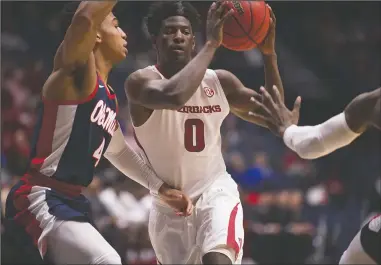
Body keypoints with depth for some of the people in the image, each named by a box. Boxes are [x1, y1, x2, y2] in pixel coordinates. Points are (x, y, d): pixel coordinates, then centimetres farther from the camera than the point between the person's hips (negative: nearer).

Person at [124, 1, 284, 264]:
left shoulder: (219, 81, -1)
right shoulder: (141, 81, -14)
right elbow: (174, 96, -38)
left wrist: (269, 55, -11)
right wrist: (212, 44, -35)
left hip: (215, 191, 0)